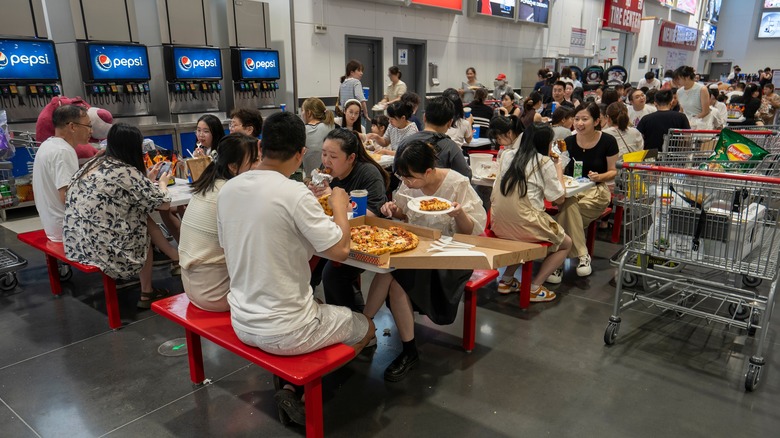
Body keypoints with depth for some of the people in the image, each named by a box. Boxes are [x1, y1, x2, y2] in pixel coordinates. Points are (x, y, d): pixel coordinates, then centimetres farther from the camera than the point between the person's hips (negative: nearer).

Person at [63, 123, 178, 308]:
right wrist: (162, 182, 13)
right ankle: (146, 294, 32)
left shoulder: (95, 163, 7)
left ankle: (176, 257, 27)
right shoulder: (127, 173, -18)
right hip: (99, 246, -8)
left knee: (144, 219, 15)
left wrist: (149, 178, 27)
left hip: (75, 241, 8)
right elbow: (163, 203, -6)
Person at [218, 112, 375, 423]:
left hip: (241, 323, 7)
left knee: (318, 304, 32)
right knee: (366, 327, 18)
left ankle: (290, 385, 16)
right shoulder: (295, 194, -23)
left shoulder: (227, 189, -2)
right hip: (283, 332, -6)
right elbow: (340, 251, -20)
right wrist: (339, 206, -3)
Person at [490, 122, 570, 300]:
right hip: (524, 224, -6)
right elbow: (559, 199, -1)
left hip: (498, 225, 6)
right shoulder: (545, 163, -5)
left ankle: (507, 280, 25)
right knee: (566, 243, 19)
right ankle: (535, 287, 8)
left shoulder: (508, 156, 10)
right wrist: (559, 170, 13)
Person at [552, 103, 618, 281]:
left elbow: (613, 171, 4)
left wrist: (600, 177, -17)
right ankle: (582, 255, -23)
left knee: (568, 207, -33)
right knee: (569, 204, -35)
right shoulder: (568, 142, 2)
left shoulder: (608, 141, -4)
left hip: (597, 190, -2)